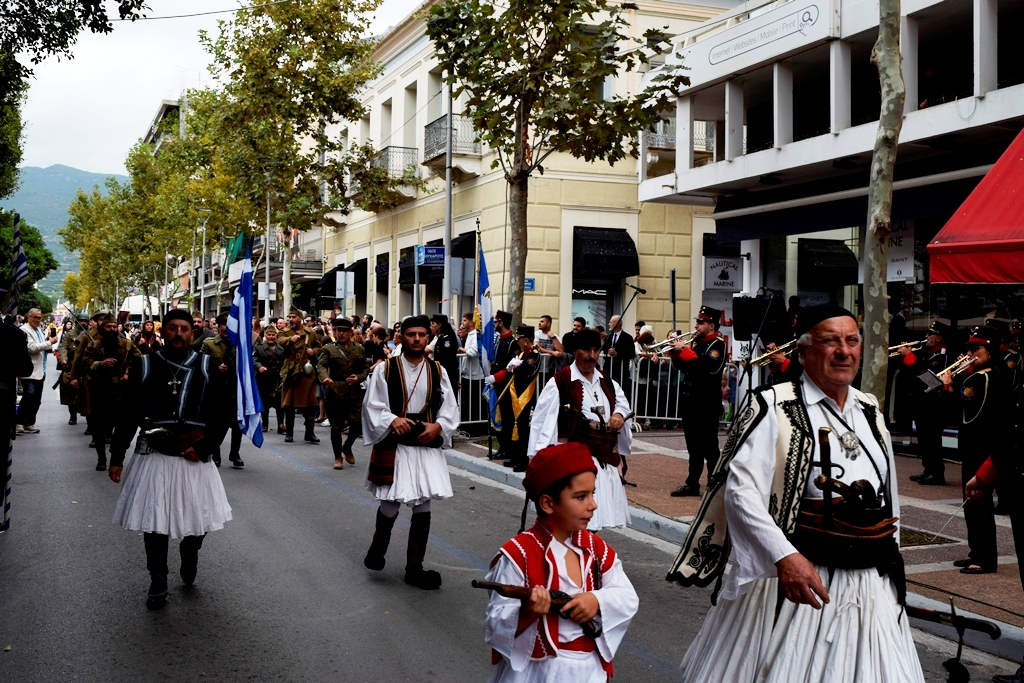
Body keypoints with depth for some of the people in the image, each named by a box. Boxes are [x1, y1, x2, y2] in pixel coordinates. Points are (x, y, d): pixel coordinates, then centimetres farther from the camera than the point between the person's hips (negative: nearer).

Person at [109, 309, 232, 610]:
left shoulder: (207, 366, 2)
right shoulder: (144, 365, 3)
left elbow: (223, 413, 2)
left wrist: (204, 448, -9)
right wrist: (116, 457, 2)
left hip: (194, 457, 0)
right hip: (153, 457, 0)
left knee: (197, 519, 6)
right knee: (154, 522, 3)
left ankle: (189, 557, 39)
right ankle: (157, 583, 20)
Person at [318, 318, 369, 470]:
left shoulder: (360, 349, 13)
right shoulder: (328, 349, 4)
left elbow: (366, 368, 14)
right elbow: (321, 366, -10)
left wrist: (359, 378, -7)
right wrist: (325, 377, -31)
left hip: (355, 392, 2)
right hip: (335, 392, -2)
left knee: (358, 423, -6)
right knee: (336, 426, 3)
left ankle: (347, 447, 23)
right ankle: (338, 457, 17)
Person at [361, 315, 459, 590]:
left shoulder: (438, 371, 5)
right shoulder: (385, 369, -3)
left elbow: (450, 409, 6)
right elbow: (372, 406, -4)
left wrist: (437, 426, -12)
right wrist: (392, 420, -21)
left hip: (427, 448, 3)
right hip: (393, 447, -3)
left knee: (422, 508, 6)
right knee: (390, 505, 3)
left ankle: (414, 568, 18)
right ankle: (378, 546, 36)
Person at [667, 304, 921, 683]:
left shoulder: (870, 411, 13)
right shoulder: (774, 407, -8)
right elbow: (740, 491, -18)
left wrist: (891, 561, 22)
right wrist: (784, 558, -28)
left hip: (871, 585, 6)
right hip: (790, 579, -6)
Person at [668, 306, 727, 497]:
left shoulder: (717, 344, -10)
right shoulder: (695, 342, 14)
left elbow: (706, 366, -26)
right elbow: (681, 365, 17)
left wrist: (684, 350, -23)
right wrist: (675, 350, -1)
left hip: (707, 404, -8)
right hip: (690, 400, 8)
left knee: (709, 446, -3)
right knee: (693, 446, 12)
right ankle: (693, 483, 18)